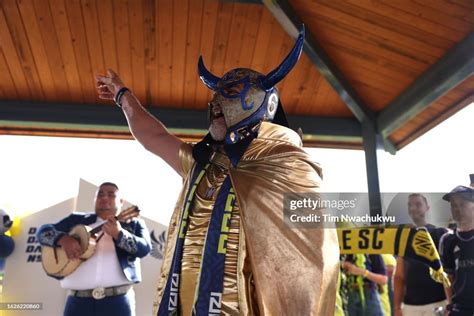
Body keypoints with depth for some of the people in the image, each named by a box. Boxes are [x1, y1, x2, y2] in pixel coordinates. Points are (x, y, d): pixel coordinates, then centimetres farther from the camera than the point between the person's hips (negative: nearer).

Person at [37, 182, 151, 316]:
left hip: (118, 301, -2)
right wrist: (63, 238, -7)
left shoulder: (134, 224, 11)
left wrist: (119, 234, -22)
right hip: (78, 301, 2)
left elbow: (145, 248, -5)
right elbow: (43, 231, 14)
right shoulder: (76, 219, 18)